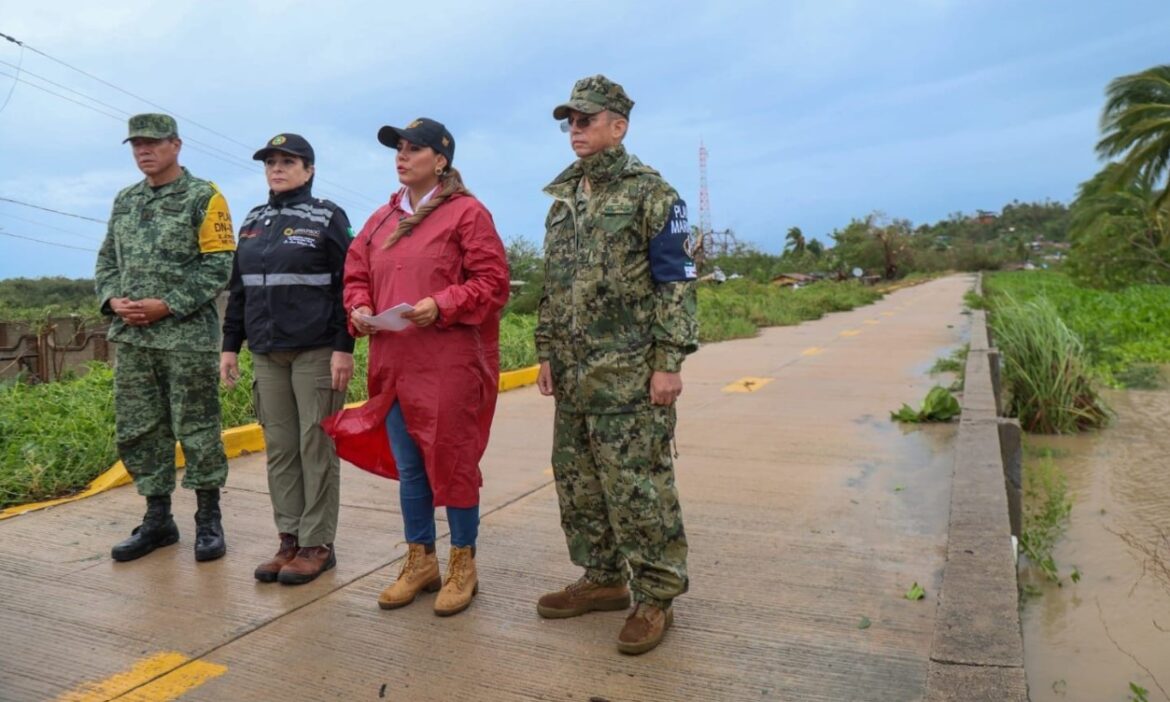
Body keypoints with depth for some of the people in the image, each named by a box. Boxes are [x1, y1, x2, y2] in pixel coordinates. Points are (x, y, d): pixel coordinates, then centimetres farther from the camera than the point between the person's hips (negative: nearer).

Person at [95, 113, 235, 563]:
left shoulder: (203, 197, -3)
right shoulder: (124, 201, 16)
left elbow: (219, 265, -10)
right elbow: (107, 261, 18)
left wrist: (168, 305, -16)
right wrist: (113, 300, -2)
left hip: (187, 337, -6)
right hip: (131, 337, 7)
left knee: (197, 430, 0)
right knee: (137, 431, 10)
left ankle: (208, 520, 13)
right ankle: (157, 519, 23)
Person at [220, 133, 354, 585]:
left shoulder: (328, 218, -1)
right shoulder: (253, 222, 16)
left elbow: (347, 287, -8)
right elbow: (238, 289, 18)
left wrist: (344, 348, -14)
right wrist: (230, 345, 14)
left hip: (316, 352, -6)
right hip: (267, 353, 6)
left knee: (316, 447, -1)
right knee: (280, 448, 8)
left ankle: (318, 545, 8)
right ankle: (290, 539, 18)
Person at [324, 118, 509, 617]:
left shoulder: (466, 213, -4)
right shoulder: (382, 218, 15)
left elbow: (492, 281, -9)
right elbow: (356, 275, 19)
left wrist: (441, 304, -20)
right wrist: (359, 309, -1)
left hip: (451, 368, -6)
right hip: (393, 366, 6)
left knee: (452, 463, 4)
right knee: (408, 468, 13)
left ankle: (463, 566, 21)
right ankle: (420, 561, 30)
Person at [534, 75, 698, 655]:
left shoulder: (651, 193, -4)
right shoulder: (563, 198, 16)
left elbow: (676, 282, -10)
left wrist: (669, 362, -16)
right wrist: (546, 353, 14)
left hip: (629, 373, -7)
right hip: (573, 372, 8)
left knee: (636, 485, -3)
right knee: (576, 479, 12)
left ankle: (656, 595, 12)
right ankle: (604, 578, 28)